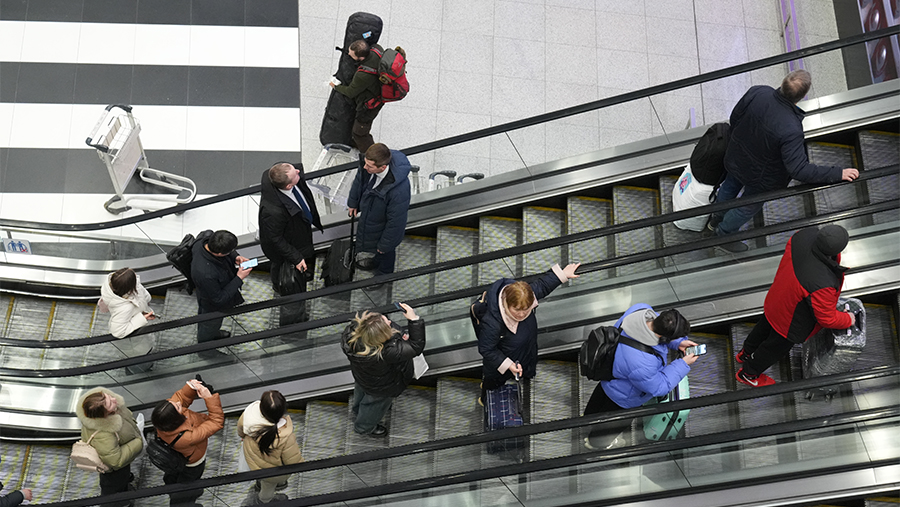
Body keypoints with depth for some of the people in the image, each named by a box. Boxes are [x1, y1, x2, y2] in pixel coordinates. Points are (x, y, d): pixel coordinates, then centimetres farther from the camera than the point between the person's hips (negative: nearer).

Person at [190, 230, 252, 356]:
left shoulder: (204, 244, -27)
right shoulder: (205, 274, -50)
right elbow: (219, 299, -33)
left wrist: (235, 257, -21)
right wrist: (239, 278, -32)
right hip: (213, 306, -6)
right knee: (210, 324, 26)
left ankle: (213, 333, 69)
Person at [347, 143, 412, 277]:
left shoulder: (399, 190, -47)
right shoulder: (369, 164, -28)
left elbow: (395, 221, -31)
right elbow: (359, 180, -2)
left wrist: (385, 244, -17)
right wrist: (353, 202, 13)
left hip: (384, 225, -6)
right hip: (369, 213, 6)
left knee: (385, 252, 27)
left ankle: (384, 274, 59)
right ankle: (377, 261, 69)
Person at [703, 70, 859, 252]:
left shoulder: (757, 93, -28)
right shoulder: (790, 130, -44)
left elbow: (735, 118, -9)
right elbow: (799, 170, -37)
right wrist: (838, 174, -31)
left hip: (735, 157, 5)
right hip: (760, 177, -5)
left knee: (730, 186, 35)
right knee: (750, 206, 27)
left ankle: (715, 221, 63)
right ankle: (723, 233, 53)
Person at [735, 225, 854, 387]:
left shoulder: (807, 234, -29)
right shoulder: (822, 283, -46)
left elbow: (791, 244, -1)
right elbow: (827, 318, -28)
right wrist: (848, 320, -8)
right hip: (792, 321, -6)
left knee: (766, 326, 36)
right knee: (777, 347, 24)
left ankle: (745, 353, 64)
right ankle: (748, 374, 51)